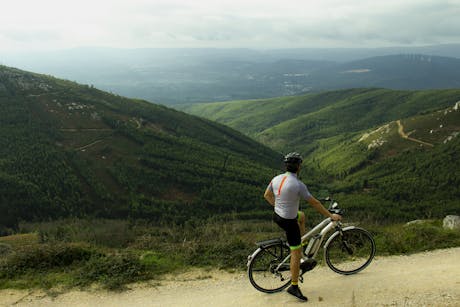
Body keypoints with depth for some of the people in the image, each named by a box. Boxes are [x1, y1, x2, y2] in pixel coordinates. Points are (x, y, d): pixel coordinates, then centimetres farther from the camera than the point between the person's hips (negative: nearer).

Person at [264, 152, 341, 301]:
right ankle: (294, 287, 11)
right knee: (296, 252, 3)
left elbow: (267, 195, 13)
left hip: (277, 216, 8)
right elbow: (315, 203, -17)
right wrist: (331, 216, -6)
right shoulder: (298, 185, -24)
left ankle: (302, 243, 39)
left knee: (301, 216, 34)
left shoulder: (276, 179, -3)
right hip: (289, 222, -8)